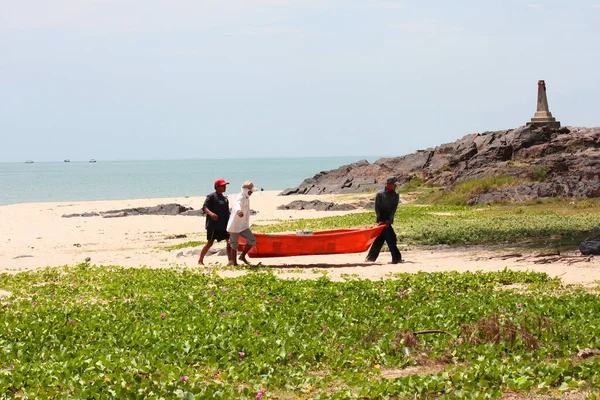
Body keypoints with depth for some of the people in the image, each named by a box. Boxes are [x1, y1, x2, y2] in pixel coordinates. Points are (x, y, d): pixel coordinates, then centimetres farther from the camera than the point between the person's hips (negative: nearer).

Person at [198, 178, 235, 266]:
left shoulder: (225, 198, 16)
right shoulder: (211, 196, -6)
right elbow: (204, 207, -16)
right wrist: (210, 213, -35)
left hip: (223, 225, 7)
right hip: (213, 225, -7)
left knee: (229, 241, 0)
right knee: (210, 243, -5)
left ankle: (230, 260, 2)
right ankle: (200, 260, 6)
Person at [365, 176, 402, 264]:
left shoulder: (395, 195, 6)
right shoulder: (379, 194, -6)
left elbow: (394, 209, -2)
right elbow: (377, 208, -7)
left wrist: (389, 220, -15)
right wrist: (380, 220, -16)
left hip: (388, 220, 5)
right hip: (382, 220, -5)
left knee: (380, 239, 8)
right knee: (391, 238, -11)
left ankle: (370, 258, 15)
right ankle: (396, 258, -10)